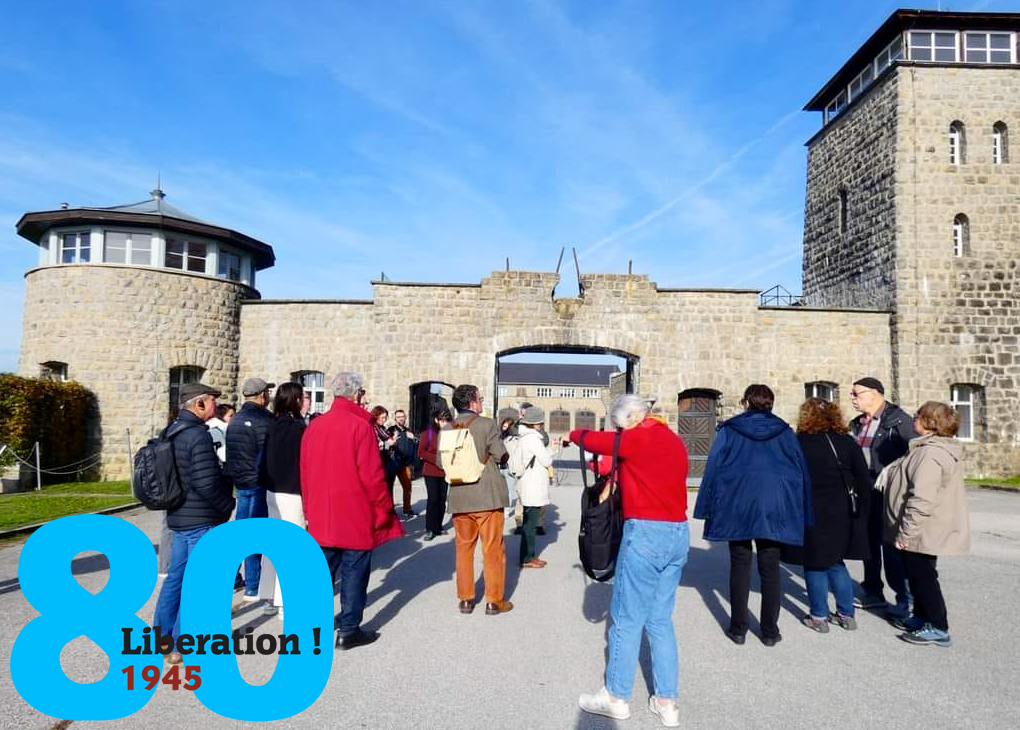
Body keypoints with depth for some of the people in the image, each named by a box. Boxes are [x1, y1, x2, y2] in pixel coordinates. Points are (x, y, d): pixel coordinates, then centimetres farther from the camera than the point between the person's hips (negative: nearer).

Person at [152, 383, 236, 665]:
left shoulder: (173, 432, 10)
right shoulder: (198, 435, -20)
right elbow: (206, 483, -25)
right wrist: (227, 505, -10)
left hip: (180, 515, 10)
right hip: (201, 519, -10)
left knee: (176, 576, 18)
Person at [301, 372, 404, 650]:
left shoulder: (314, 426, 5)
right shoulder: (360, 426, -15)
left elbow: (305, 471, 10)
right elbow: (372, 475, -17)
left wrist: (309, 508, 19)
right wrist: (384, 508, -5)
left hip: (321, 514, 6)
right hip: (356, 513, -6)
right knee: (354, 573, 4)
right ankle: (349, 631, 11)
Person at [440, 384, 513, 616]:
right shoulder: (487, 425, -13)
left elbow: (441, 462, 5)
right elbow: (501, 456, -10)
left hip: (459, 498, 4)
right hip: (487, 496, -4)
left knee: (464, 548, 15)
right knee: (493, 549, 7)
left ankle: (465, 599, 21)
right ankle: (494, 601, 14)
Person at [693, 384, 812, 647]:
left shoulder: (729, 430, 1)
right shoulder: (785, 432, 6)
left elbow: (712, 468, -3)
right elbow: (801, 470, 7)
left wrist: (708, 507, 1)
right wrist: (802, 514, 12)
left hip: (737, 507, -1)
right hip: (774, 508, 1)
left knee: (740, 567, 8)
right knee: (770, 569, 10)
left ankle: (738, 629, 11)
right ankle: (770, 631, 15)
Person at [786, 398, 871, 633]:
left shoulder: (798, 443, -8)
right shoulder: (847, 442, 3)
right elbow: (863, 481, 4)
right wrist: (861, 513, 11)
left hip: (810, 514, -4)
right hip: (840, 514, 4)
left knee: (814, 564, 8)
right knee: (836, 562, 19)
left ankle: (819, 617, 13)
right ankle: (847, 614, 23)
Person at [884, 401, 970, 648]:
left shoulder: (930, 453, -25)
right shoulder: (940, 448, 11)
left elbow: (922, 499, -30)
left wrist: (905, 532, -24)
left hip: (922, 532, -10)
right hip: (928, 531, 10)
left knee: (923, 576, 1)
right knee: (919, 574, 20)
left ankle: (937, 628, 10)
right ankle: (922, 617, 32)